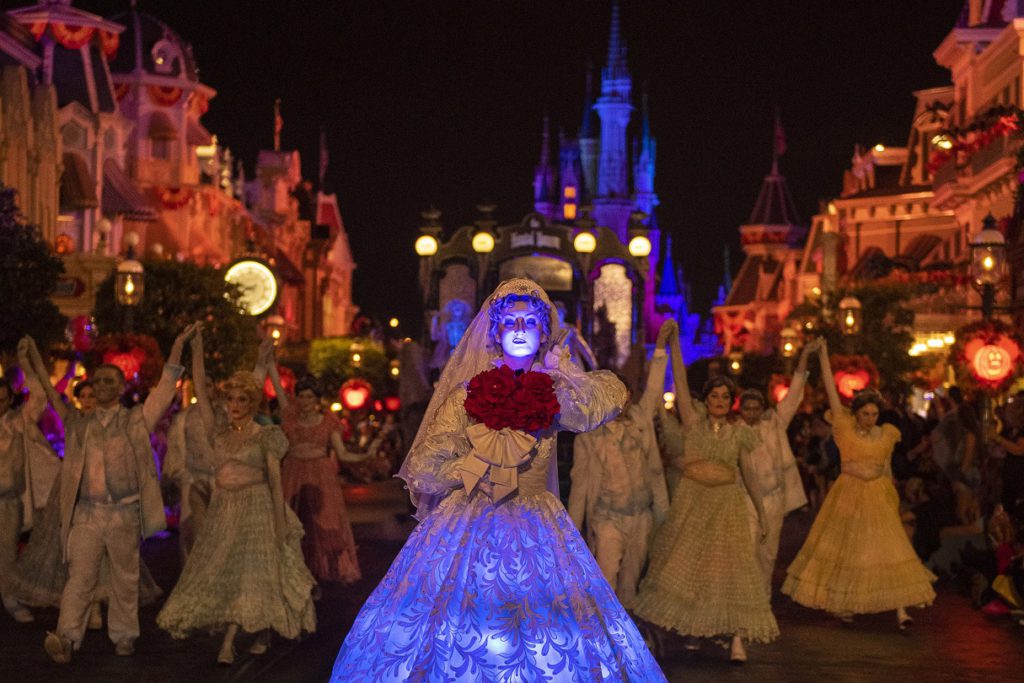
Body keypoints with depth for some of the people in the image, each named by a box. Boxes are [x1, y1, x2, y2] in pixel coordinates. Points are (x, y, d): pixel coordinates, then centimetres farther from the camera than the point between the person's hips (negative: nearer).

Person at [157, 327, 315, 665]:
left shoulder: (266, 436, -2)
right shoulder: (220, 434, 8)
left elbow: (275, 479, -5)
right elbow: (201, 395, 3)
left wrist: (280, 520, -10)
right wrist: (197, 355, -3)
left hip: (255, 507, -4)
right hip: (223, 508, 5)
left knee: (247, 572, -5)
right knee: (224, 571, 4)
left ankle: (228, 642, -8)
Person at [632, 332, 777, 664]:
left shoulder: (739, 433, 4)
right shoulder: (694, 422, 0)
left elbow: (749, 473, 9)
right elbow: (680, 382, -7)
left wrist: (761, 512, 9)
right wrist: (674, 342, -13)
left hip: (726, 504, 0)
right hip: (691, 501, 0)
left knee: (730, 566, -7)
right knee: (687, 564, 5)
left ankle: (736, 635, -10)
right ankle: (694, 627, 21)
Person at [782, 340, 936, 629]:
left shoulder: (886, 435, 4)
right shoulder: (844, 428, -3)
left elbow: (887, 467, 14)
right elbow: (831, 391, -7)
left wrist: (890, 494, 16)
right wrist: (823, 357, -10)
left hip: (877, 497, 1)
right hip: (847, 496, -1)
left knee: (888, 550, -7)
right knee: (843, 550, 6)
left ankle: (900, 609, -9)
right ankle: (844, 604, 20)